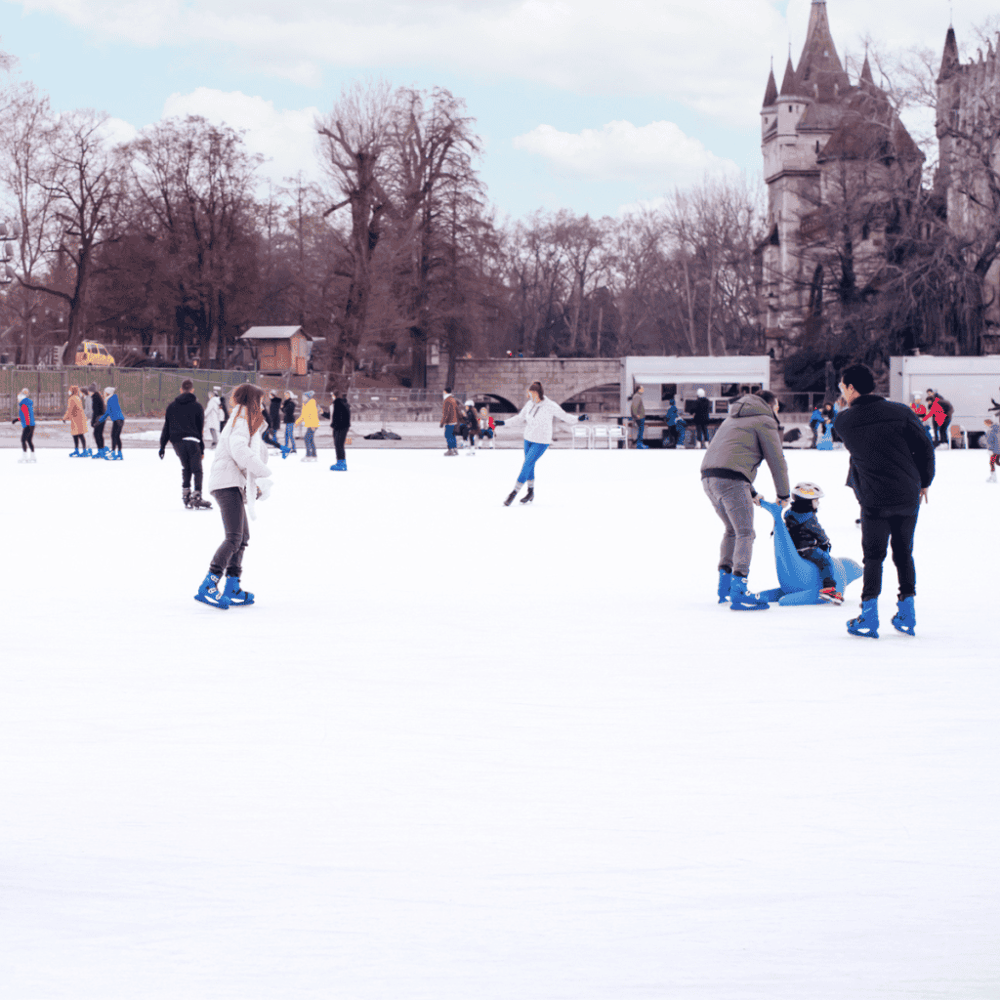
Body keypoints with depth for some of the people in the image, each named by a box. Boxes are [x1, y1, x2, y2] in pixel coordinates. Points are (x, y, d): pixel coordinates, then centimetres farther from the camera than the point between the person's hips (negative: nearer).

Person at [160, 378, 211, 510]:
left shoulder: (172, 406, 10)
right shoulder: (197, 406, 3)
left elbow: (166, 428, 11)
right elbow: (201, 429, 5)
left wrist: (162, 446, 14)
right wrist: (202, 449, 9)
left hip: (177, 442, 3)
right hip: (192, 441, -3)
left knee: (185, 468, 18)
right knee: (197, 469, 0)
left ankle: (185, 493, 10)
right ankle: (197, 495, -11)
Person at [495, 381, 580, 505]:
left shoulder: (550, 406, -16)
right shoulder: (530, 404, -1)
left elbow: (564, 416, -7)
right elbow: (520, 419, 10)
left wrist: (577, 418, -21)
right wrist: (504, 423, 5)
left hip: (541, 442, -6)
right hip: (529, 439, 6)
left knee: (526, 465, -11)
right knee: (530, 466, 13)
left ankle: (514, 492, -8)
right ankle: (531, 493, 29)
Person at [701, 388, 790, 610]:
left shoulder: (734, 418, 32)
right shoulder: (765, 421, 5)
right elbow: (776, 460, 4)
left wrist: (751, 493, 36)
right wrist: (783, 495, 17)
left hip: (709, 478, 9)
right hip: (732, 480, -9)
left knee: (732, 529, 22)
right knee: (745, 533, -7)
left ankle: (724, 586, 22)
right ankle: (738, 593, -15)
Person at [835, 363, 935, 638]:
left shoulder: (844, 422, -7)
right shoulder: (901, 412, -6)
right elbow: (925, 448, -5)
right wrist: (924, 482, 9)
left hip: (874, 500, -2)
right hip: (908, 497, 2)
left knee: (873, 556, 9)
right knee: (904, 553, 16)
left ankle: (868, 617, 1)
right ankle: (906, 615, 17)